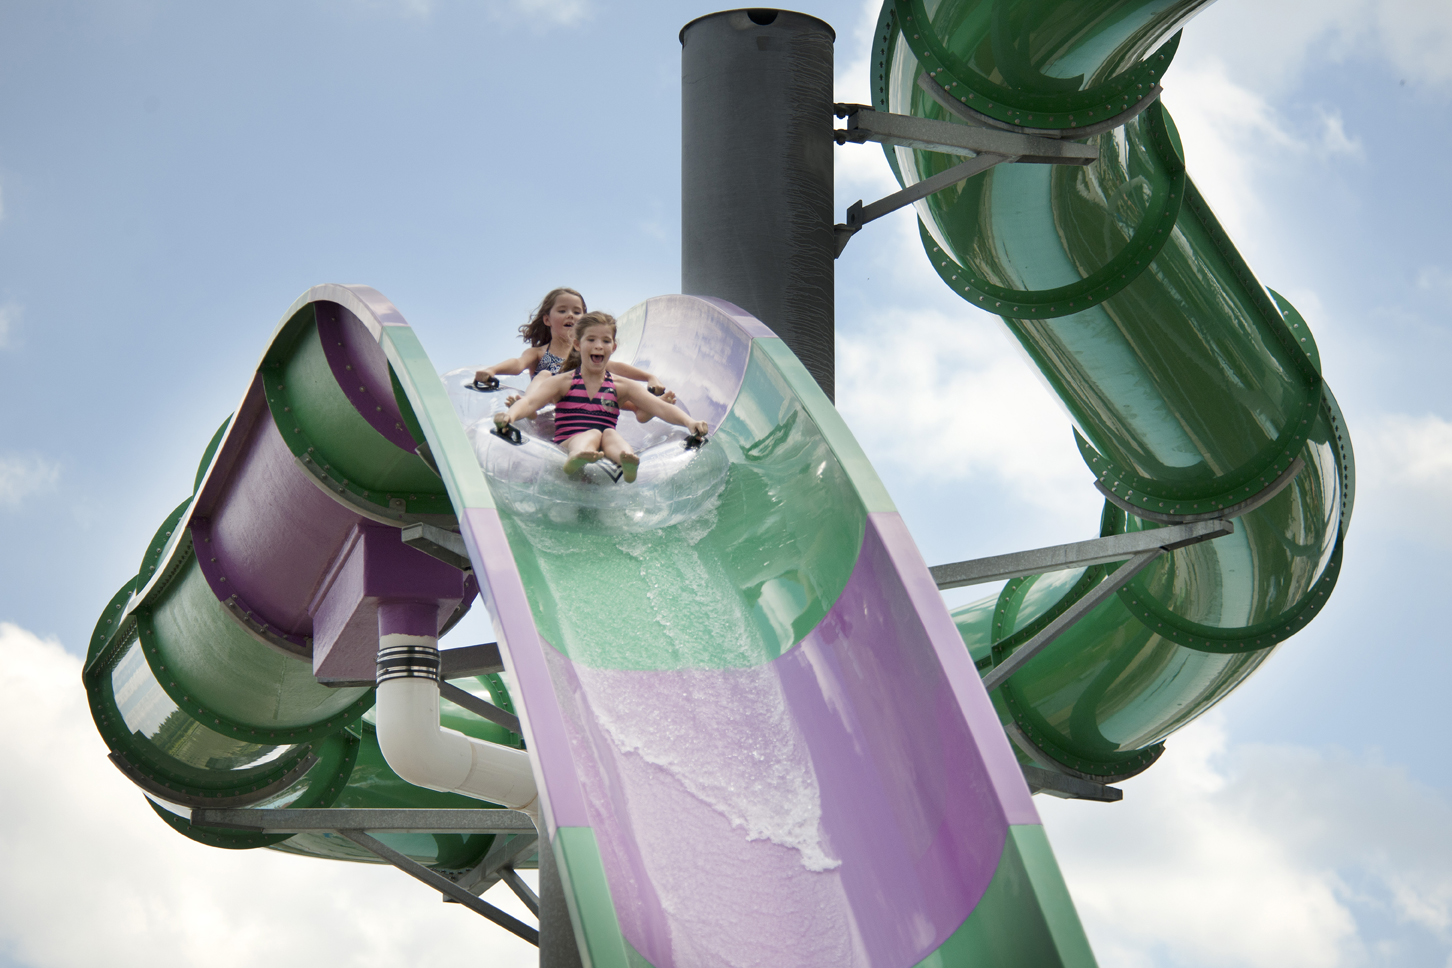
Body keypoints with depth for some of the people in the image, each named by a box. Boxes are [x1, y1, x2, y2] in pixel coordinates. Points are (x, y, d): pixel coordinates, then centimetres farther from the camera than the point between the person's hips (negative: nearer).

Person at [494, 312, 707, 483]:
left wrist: (690, 422, -12)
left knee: (610, 433, -31)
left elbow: (660, 407, 8)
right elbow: (530, 402, -3)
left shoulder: (622, 387, 20)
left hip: (608, 449, 1)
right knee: (593, 434, -33)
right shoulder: (562, 383, 15)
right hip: (568, 445, -1)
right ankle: (575, 460, -71)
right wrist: (510, 415, -28)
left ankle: (627, 462, -69)